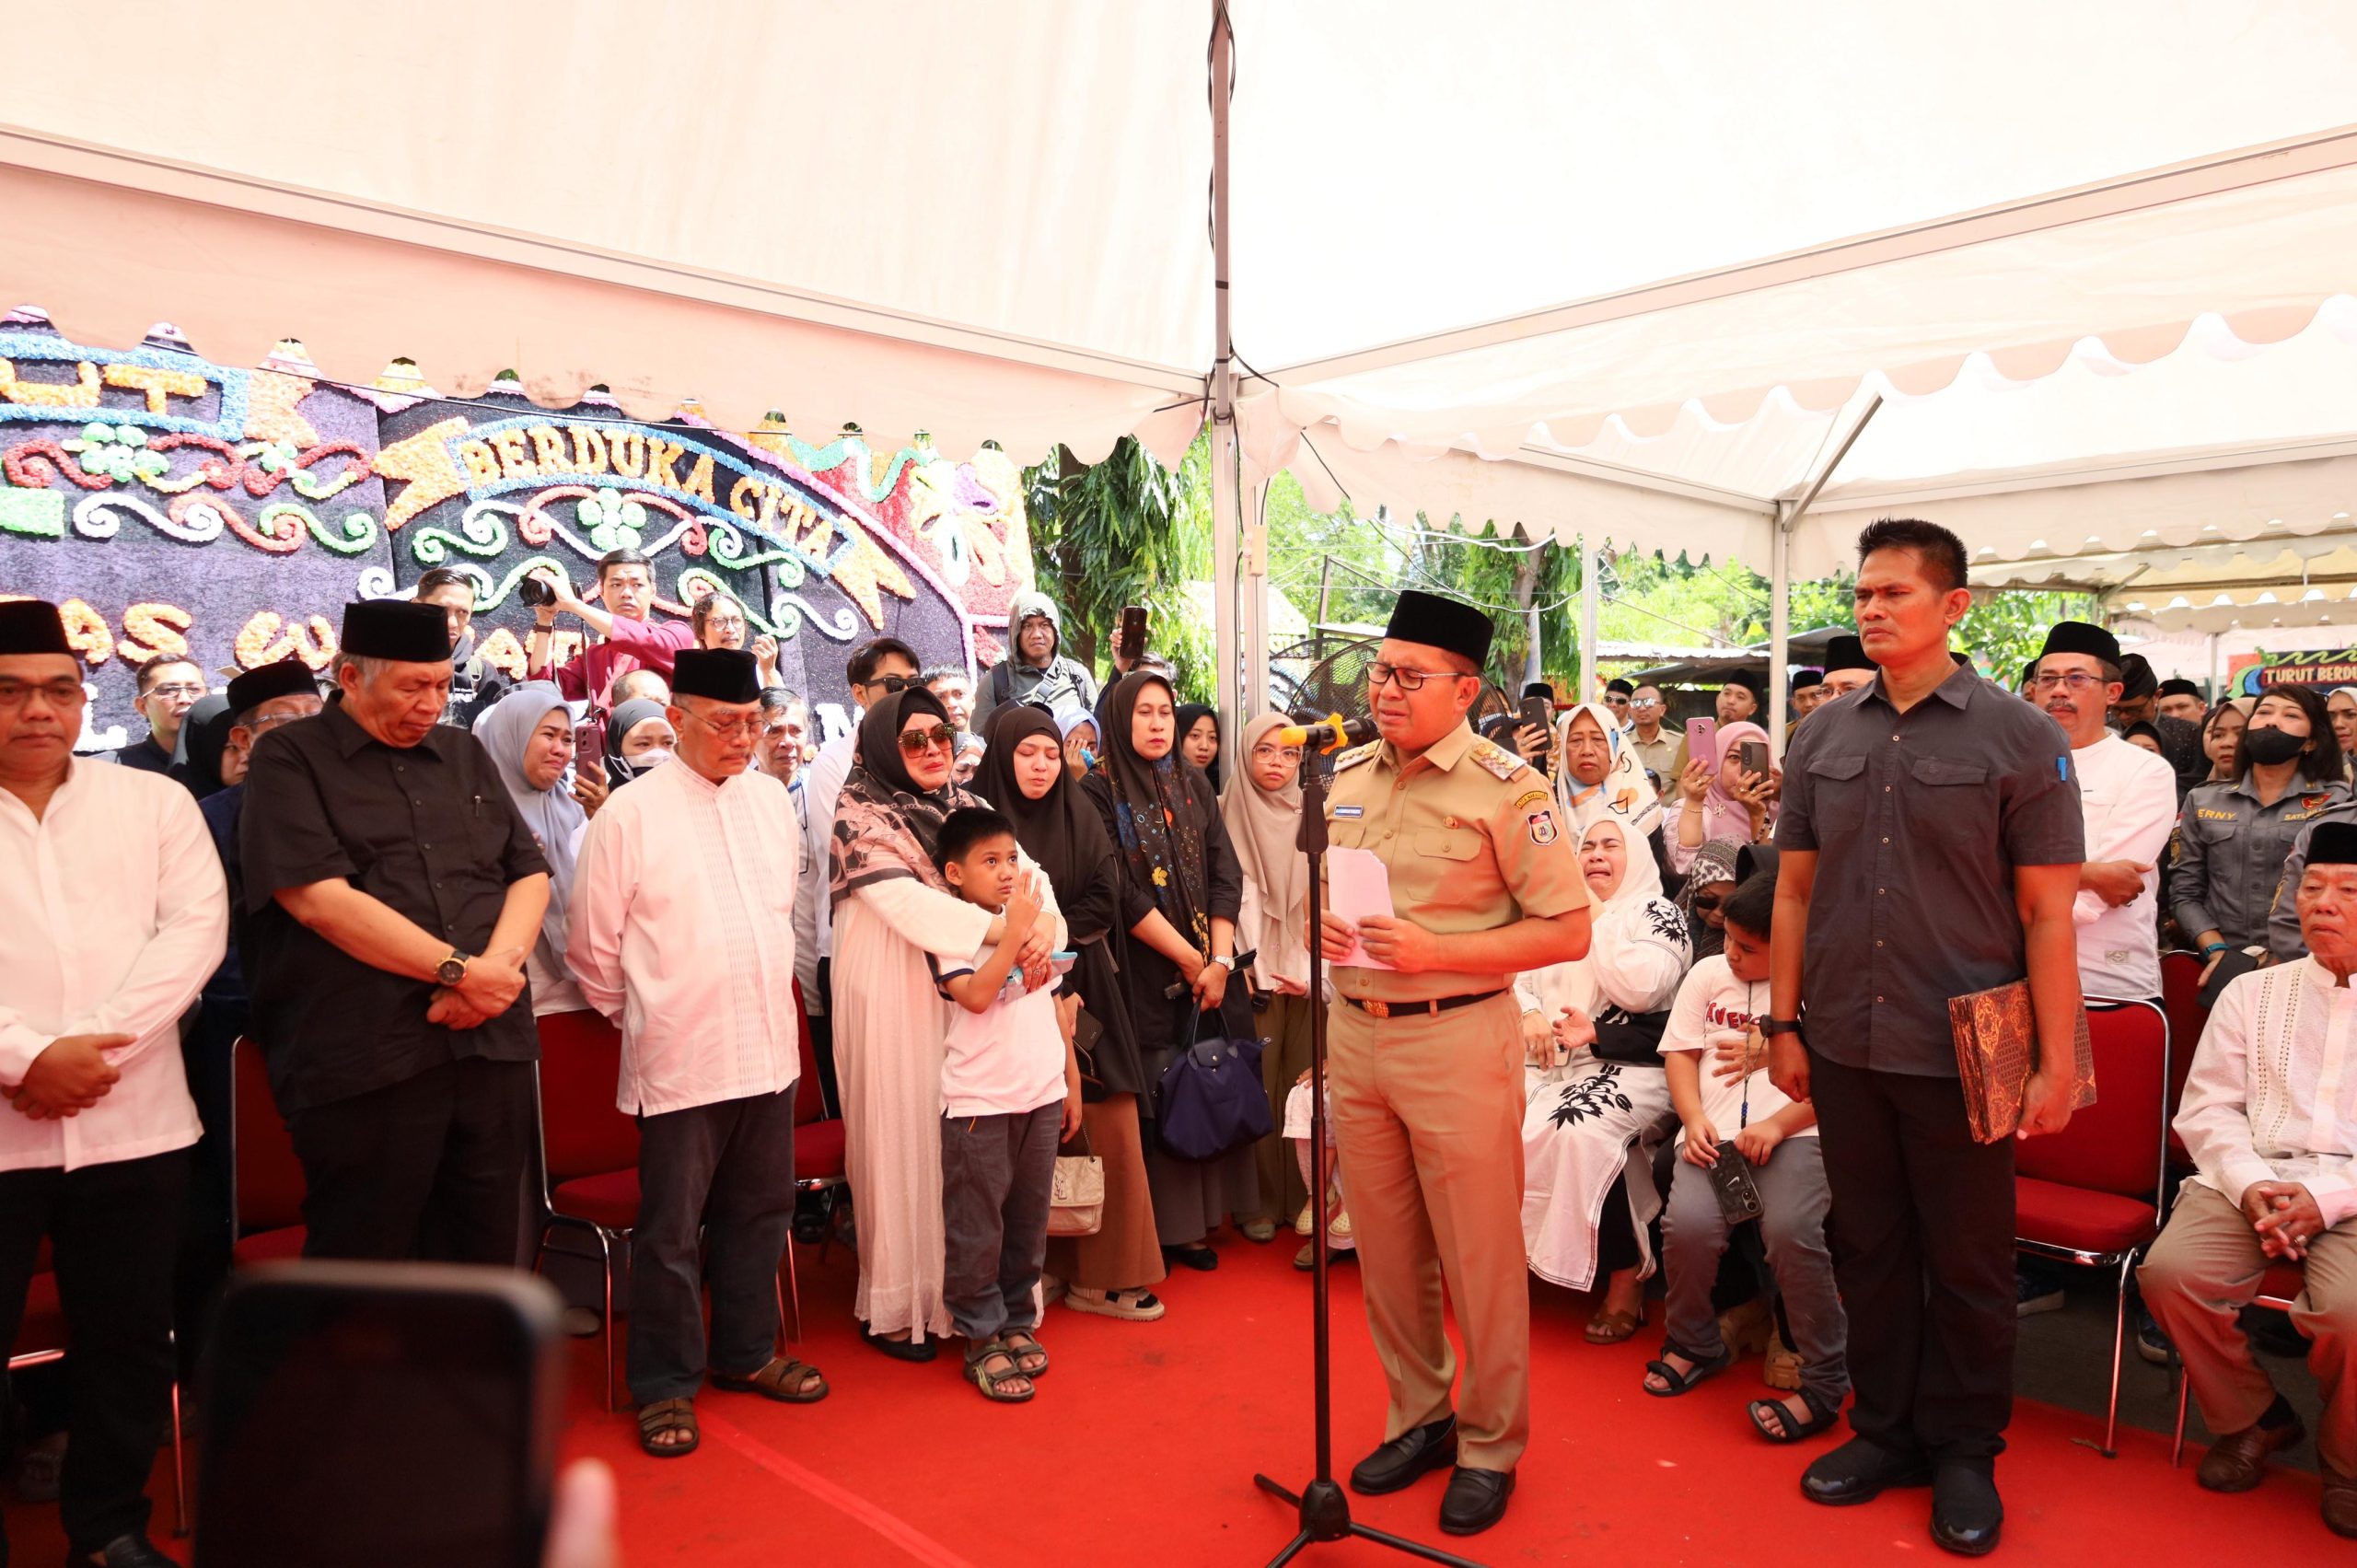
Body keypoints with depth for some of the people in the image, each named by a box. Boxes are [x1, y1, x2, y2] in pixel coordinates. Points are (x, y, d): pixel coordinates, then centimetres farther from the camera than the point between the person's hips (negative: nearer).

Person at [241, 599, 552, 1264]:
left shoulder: (464, 753, 16)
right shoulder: (290, 758, 0)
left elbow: (530, 873, 12)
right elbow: (319, 899, -12)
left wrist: (501, 965, -8)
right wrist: (461, 970, -14)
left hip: (493, 1044, 5)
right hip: (365, 1061, -5)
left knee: (486, 1253, 12)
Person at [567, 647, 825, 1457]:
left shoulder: (771, 797, 6)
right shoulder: (630, 815, -9)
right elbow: (592, 946, -3)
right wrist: (639, 1018, 5)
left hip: (769, 1049, 5)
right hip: (679, 1058, -5)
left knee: (759, 1214, 17)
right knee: (671, 1231, 5)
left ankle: (745, 1352, 34)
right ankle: (664, 1385, 22)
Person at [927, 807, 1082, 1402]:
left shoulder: (1034, 923, 10)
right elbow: (976, 996, -25)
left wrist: (1072, 1081, 17)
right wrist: (1014, 930, -23)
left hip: (1043, 1096, 6)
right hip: (979, 1102, -6)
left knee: (1029, 1221, 14)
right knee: (977, 1229, 2)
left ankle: (1017, 1322, 28)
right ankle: (982, 1341, 14)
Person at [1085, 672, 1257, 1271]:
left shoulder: (1193, 784, 10)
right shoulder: (1099, 792, -4)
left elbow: (1225, 874, 4)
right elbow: (1122, 895, -11)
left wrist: (1219, 960, -8)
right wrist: (1189, 959, -10)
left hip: (1210, 968, 4)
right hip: (1144, 972, -4)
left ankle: (1196, 1221, 18)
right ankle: (1157, 1229, 11)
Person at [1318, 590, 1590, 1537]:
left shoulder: (1506, 789, -11)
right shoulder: (1344, 778, 8)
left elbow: (1568, 931, -12)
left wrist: (1435, 951, -21)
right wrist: (1319, 928, -3)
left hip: (1457, 1039, -5)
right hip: (1354, 1030, 6)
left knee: (1479, 1256, 6)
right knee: (1385, 1250, 16)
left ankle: (1490, 1448, 25)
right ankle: (1418, 1416, 35)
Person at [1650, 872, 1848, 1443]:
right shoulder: (1708, 975, 17)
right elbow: (1680, 1053, 14)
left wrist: (1778, 1124, -15)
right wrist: (1694, 1120, -2)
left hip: (1795, 1131, -3)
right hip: (1716, 1132, 3)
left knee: (1790, 1230, -30)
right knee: (1688, 1223, -24)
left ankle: (1825, 1383, -8)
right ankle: (1693, 1343, 7)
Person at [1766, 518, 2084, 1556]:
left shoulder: (2018, 736, -4)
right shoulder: (1821, 738, 6)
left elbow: (2048, 911, -6)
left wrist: (2055, 1062, -8)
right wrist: (1784, 1023, 7)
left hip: (1959, 1051, -3)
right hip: (1843, 1044, 3)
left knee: (1968, 1263, 9)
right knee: (1869, 1246, 14)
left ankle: (1964, 1451, 27)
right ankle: (1885, 1429, 30)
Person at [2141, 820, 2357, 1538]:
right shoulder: (2251, 992, 16)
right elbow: (2206, 1108, 10)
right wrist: (2250, 1186, -9)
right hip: (2249, 1179, 3)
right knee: (2170, 1270, -24)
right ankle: (2252, 1418, 6)